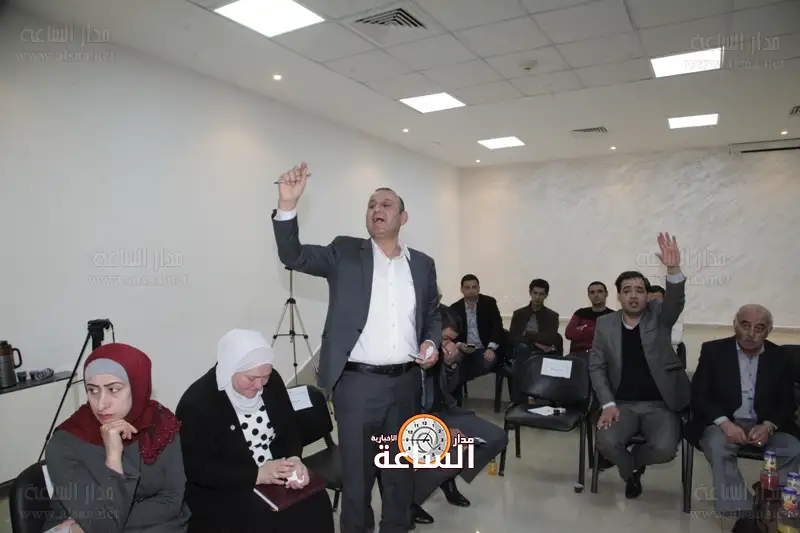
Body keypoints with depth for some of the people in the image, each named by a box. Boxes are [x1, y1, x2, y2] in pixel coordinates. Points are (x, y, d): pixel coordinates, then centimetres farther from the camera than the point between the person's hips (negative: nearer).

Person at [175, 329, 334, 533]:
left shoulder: (272, 382, -4)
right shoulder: (196, 403, -19)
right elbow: (199, 470, -19)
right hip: (221, 491, -4)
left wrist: (294, 459, -16)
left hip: (276, 475, 5)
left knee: (315, 503, -19)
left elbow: (290, 428, 4)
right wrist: (257, 475, -25)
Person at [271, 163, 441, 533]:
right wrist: (288, 204, -27)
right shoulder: (345, 253, 0)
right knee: (357, 473, 9)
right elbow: (294, 256, -12)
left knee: (402, 469, 18)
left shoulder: (422, 264, 9)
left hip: (406, 382, 3)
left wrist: (432, 342, -3)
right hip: (357, 383, -3)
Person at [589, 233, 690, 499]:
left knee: (665, 449, -25)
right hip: (622, 404, 1)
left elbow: (676, 301, -23)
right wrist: (608, 404, -9)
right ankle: (631, 472, 13)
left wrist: (673, 269, -42)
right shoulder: (605, 323, 2)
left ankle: (633, 460, 13)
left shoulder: (659, 315, 0)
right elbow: (596, 366, 2)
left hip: (660, 404, 0)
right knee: (606, 443, -25)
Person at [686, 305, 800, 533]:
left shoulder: (780, 357, 5)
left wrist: (768, 426, -16)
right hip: (722, 422, -2)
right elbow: (698, 395, -6)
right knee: (717, 447, -33)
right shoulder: (713, 351, -3)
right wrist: (725, 423, -23)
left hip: (765, 424, 3)